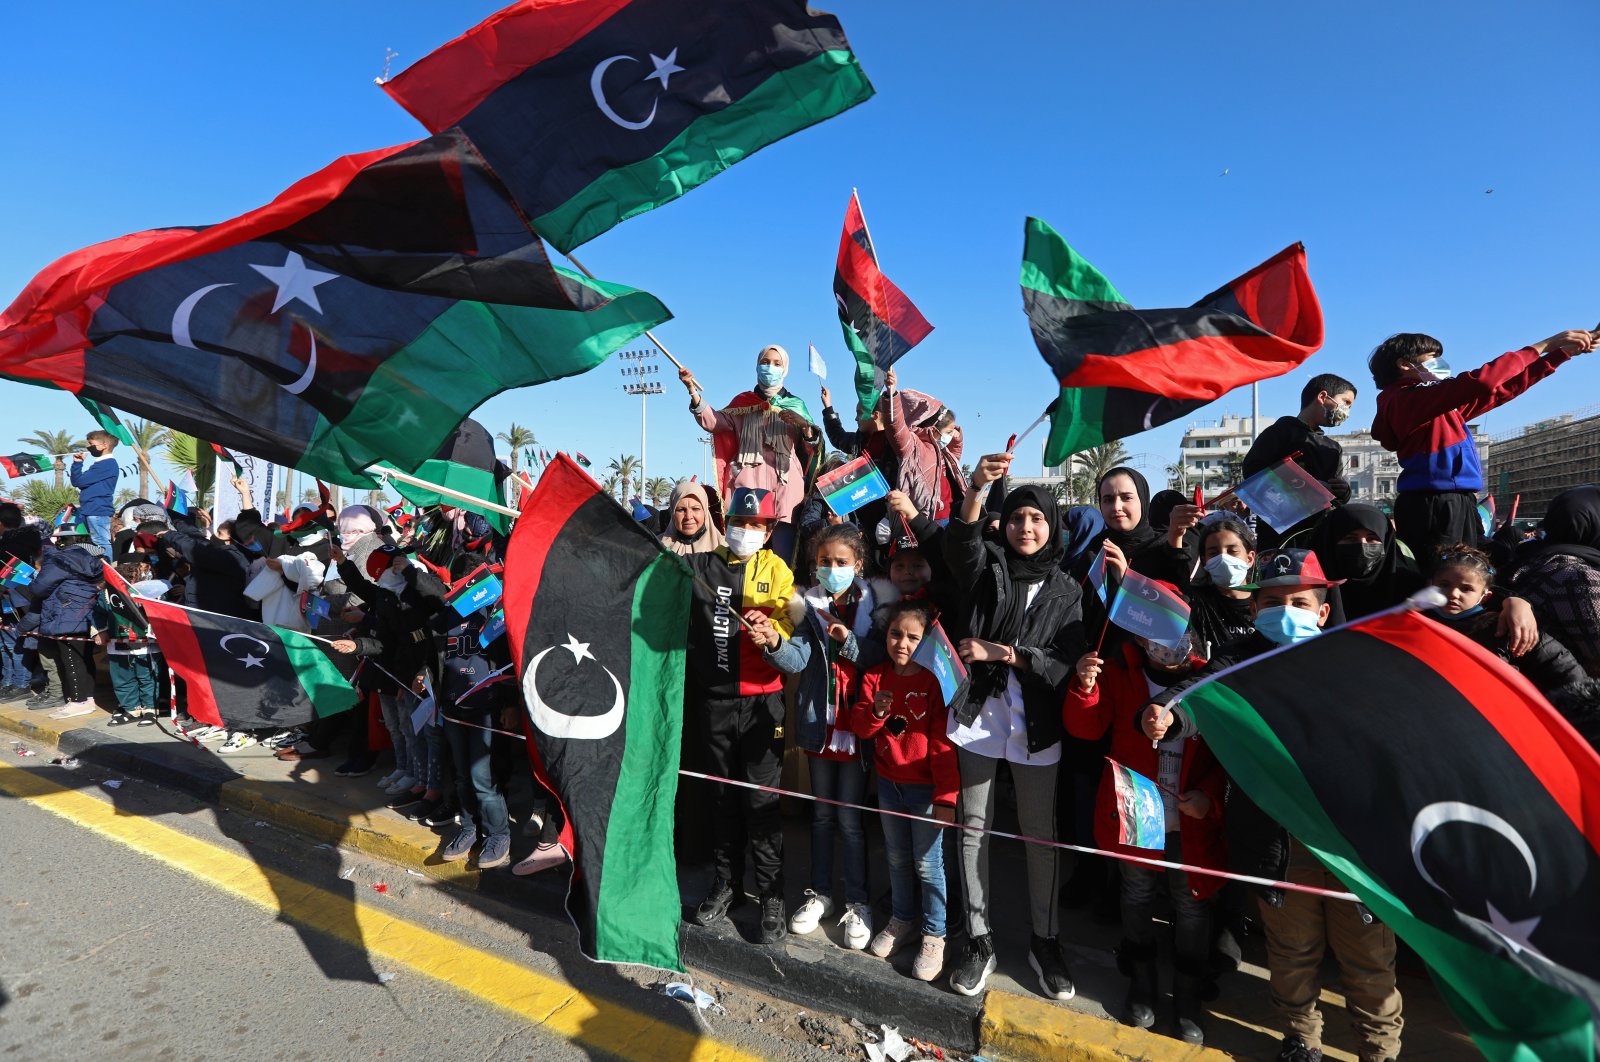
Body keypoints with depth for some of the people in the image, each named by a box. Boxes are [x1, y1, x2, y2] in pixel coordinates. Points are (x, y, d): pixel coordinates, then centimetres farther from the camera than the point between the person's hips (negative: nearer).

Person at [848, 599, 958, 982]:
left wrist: (946, 796, -16)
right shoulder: (875, 675, 0)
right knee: (897, 857, 20)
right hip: (888, 782, 5)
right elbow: (860, 727, -1)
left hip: (924, 787, -5)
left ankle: (933, 936, 23)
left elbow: (943, 743, -15)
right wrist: (875, 711, -22)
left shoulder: (934, 681, -15)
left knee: (927, 863, 5)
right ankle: (901, 920, 39)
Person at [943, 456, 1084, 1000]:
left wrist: (1002, 653, -13)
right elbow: (961, 541, -21)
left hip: (1036, 726, 1)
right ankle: (978, 940, 24)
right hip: (977, 715, 0)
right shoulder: (987, 568, 3)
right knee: (973, 829, 8)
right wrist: (976, 488, -38)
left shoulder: (1065, 591, 6)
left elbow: (1068, 663, -4)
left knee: (1041, 835, 10)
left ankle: (1044, 940, 30)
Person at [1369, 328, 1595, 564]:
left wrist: (1561, 353, 24)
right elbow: (1480, 383, -18)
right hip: (1436, 506, -11)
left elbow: (1501, 389, 26)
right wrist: (1544, 345, -6)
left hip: (1452, 505, 11)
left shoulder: (1432, 405, 22)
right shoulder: (1408, 398, -8)